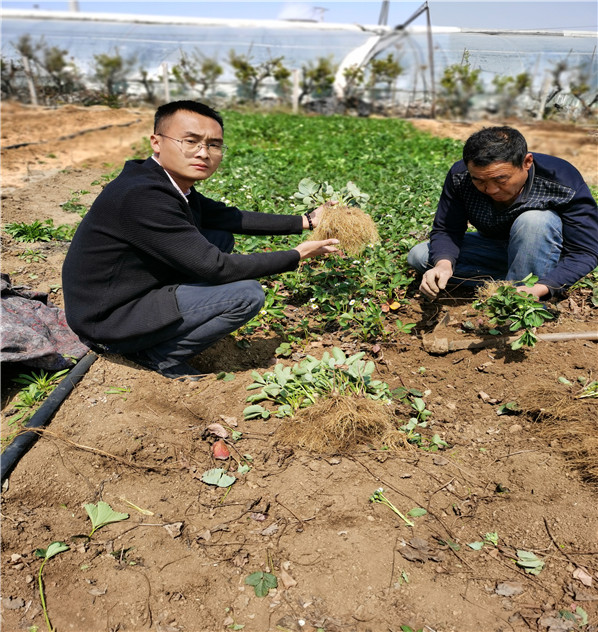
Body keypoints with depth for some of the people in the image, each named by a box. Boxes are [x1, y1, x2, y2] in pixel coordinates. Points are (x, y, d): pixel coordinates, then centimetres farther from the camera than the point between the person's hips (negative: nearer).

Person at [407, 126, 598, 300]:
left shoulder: (564, 183, -29)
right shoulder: (460, 176, -20)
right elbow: (445, 230, -14)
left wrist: (538, 289, -43)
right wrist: (443, 264, -38)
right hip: (494, 249, 4)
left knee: (535, 219, -36)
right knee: (419, 256, -11)